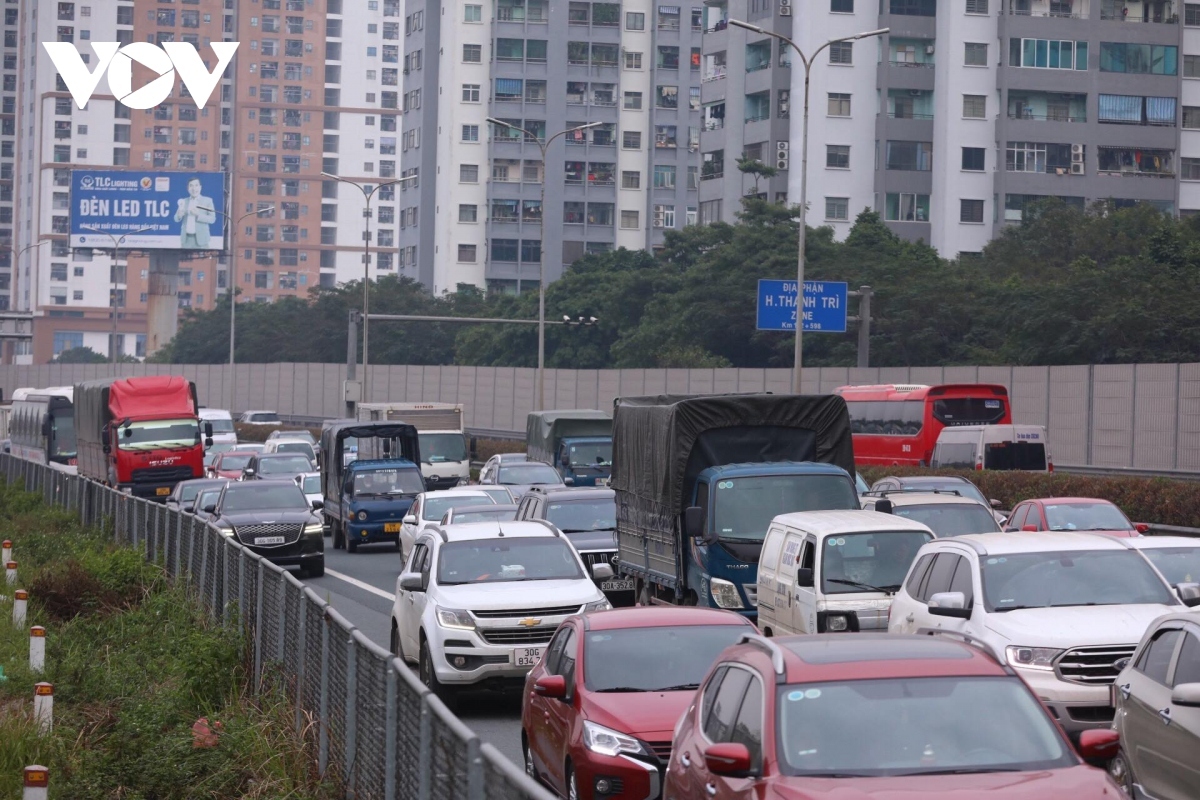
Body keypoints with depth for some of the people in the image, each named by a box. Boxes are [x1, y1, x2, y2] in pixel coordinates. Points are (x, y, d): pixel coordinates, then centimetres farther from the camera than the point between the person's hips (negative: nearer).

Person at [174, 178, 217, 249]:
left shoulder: (207, 201, 4)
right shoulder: (184, 201, 13)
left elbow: (212, 219, -4)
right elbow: (176, 219, 9)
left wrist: (198, 214, -18)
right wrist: (179, 214, -15)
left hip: (200, 238, -3)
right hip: (186, 238, 3)